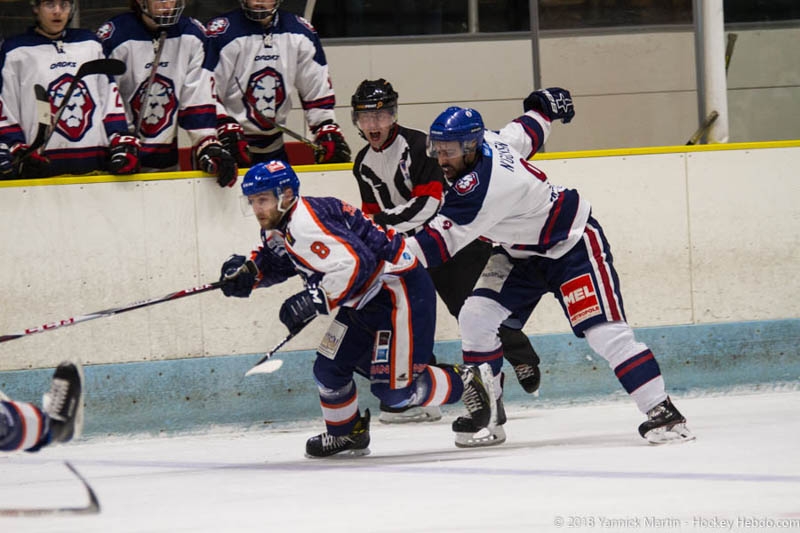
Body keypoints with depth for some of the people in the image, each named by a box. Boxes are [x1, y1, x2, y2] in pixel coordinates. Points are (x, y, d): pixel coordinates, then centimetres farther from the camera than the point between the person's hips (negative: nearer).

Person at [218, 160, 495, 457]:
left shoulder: (306, 223, -26)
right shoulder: (277, 228, 7)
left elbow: (354, 264, -34)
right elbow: (277, 261, 25)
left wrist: (313, 302, -33)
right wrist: (248, 272, 4)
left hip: (401, 290, -11)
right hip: (364, 301, 11)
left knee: (394, 387, -12)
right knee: (329, 369, 10)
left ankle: (470, 381, 6)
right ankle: (347, 433, 30)